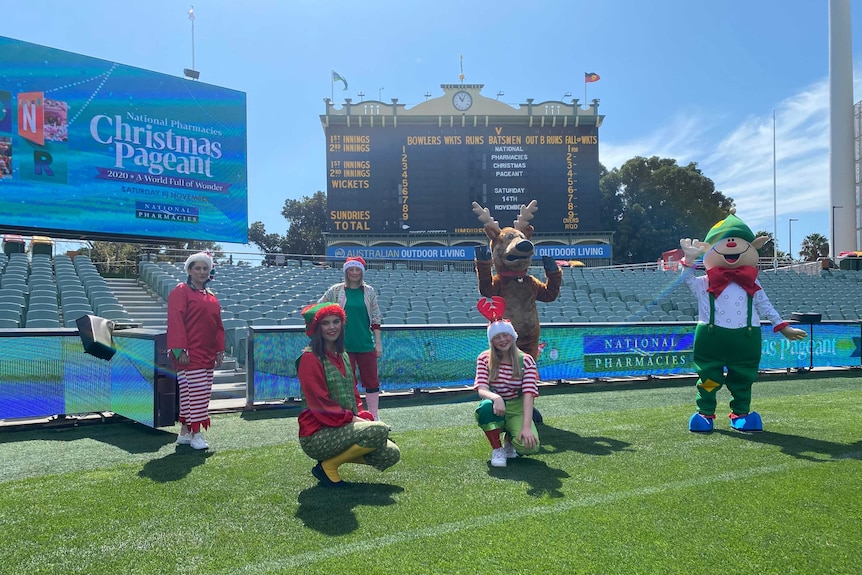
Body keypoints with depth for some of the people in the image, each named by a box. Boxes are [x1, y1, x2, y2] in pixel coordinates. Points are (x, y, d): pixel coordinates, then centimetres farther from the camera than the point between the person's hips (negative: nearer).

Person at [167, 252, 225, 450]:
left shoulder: (210, 296, 17)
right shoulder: (180, 292, -5)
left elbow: (218, 324, 19)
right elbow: (175, 322, -12)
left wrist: (220, 350, 13)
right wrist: (180, 350, -17)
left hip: (207, 354, 8)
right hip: (190, 354, -8)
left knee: (203, 392, 9)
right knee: (195, 391, -8)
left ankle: (185, 432, 19)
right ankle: (195, 434, 1)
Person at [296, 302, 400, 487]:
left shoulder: (342, 356, 14)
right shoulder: (310, 358, -12)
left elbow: (354, 394, 16)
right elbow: (320, 403, -17)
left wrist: (362, 416, -1)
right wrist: (352, 419, -17)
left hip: (344, 428, 8)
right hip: (316, 435, -8)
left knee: (391, 455, -4)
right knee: (379, 430, -26)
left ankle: (335, 456, 11)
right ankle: (327, 466, -8)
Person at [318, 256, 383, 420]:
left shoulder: (369, 291, 4)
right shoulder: (336, 290, -1)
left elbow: (375, 319, 6)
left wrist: (378, 343, 3)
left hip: (366, 345, 2)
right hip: (344, 345, -2)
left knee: (372, 381, 7)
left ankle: (374, 417, 19)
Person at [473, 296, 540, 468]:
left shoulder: (526, 360, -9)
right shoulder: (484, 359, -5)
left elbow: (528, 395, -18)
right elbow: (481, 390, -17)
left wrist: (526, 427, -31)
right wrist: (495, 397, -41)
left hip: (517, 410, 0)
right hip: (495, 409, 0)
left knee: (529, 445, -29)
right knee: (486, 406, -37)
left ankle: (510, 438, 10)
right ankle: (497, 450, -11)